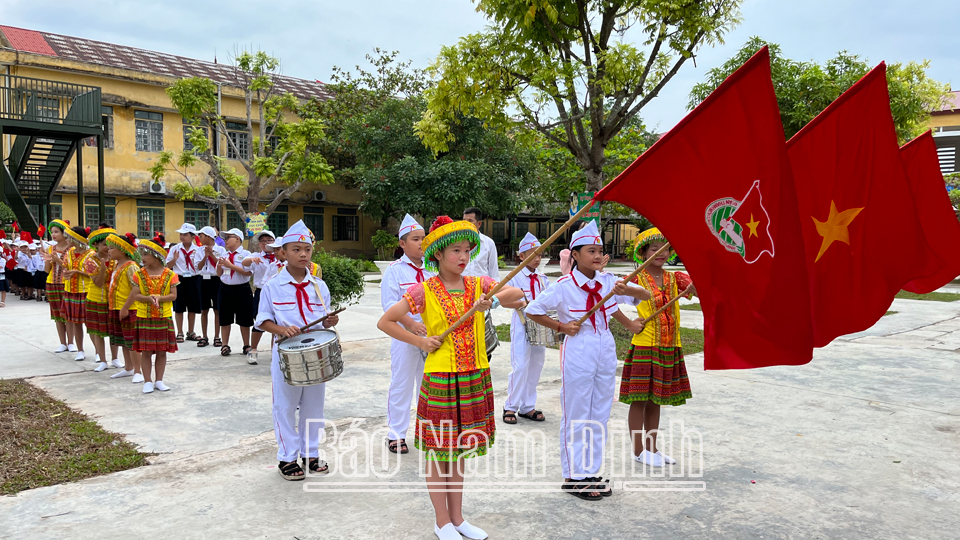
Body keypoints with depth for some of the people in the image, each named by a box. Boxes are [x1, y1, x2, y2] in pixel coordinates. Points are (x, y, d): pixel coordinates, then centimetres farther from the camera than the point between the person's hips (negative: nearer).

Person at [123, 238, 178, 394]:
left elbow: (173, 295, -5)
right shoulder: (139, 274, 0)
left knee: (162, 350, 6)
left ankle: (159, 380, 17)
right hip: (144, 318, 0)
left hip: (164, 318, 0)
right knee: (146, 351, 3)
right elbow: (135, 295, -7)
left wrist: (159, 298, -20)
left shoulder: (169, 274, -2)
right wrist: (150, 298, -23)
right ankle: (147, 381, 12)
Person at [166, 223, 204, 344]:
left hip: (193, 279, 1)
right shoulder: (175, 249, 0)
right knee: (179, 308, 5)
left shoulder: (198, 250, 2)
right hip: (179, 279, -1)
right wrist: (174, 259, -16)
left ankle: (191, 333, 23)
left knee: (193, 308, 9)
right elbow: (168, 266, 1)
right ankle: (180, 333, 17)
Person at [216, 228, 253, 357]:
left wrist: (230, 265, -20)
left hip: (242, 289, -5)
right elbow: (219, 274, 14)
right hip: (225, 289, 5)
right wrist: (219, 265, -7)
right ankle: (225, 345, 21)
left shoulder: (245, 254, -6)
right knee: (225, 319, 10)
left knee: (244, 320, 5)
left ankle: (246, 346, 17)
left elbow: (248, 272, -19)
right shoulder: (224, 254, 10)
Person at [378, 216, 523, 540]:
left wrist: (492, 301, -28)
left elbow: (516, 293, -10)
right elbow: (385, 322, -4)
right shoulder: (425, 290, -7)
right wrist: (420, 342, -8)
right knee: (438, 452, 6)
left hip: (474, 379, 4)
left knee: (459, 449, 15)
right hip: (440, 379, -4)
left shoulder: (478, 284, 3)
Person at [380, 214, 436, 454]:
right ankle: (396, 434, 16)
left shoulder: (431, 269, 8)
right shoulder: (395, 270, -6)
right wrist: (411, 323, -24)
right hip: (404, 335, -4)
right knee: (401, 384, 4)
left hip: (431, 335, 5)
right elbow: (389, 303, -13)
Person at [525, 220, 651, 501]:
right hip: (577, 351, -5)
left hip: (606, 350, 5)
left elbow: (646, 295, 1)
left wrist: (627, 290, -19)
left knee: (600, 415, 12)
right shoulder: (564, 285, -11)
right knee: (576, 417, 3)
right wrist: (561, 326, -9)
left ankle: (591, 472, 25)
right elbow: (532, 310, -5)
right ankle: (574, 476, 16)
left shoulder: (607, 281, 2)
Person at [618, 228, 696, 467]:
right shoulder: (637, 279, -7)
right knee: (639, 399, 2)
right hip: (643, 348, -5)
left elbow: (701, 289, -10)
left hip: (669, 349, 5)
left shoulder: (675, 279, 6)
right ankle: (638, 450, 14)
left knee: (655, 400, 15)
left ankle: (652, 448, 26)